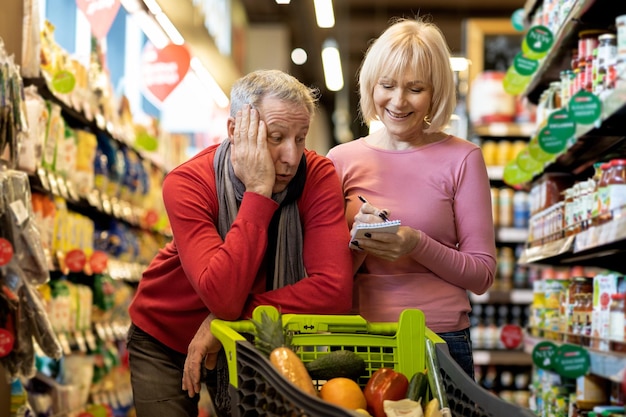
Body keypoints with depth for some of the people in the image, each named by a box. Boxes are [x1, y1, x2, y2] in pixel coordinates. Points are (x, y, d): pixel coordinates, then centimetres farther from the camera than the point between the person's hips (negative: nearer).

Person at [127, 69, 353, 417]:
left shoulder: (318, 176, -22)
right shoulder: (187, 183, -28)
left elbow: (335, 290, -33)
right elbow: (222, 298, -39)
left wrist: (231, 317, -31)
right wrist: (258, 191, -40)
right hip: (166, 338, -1)